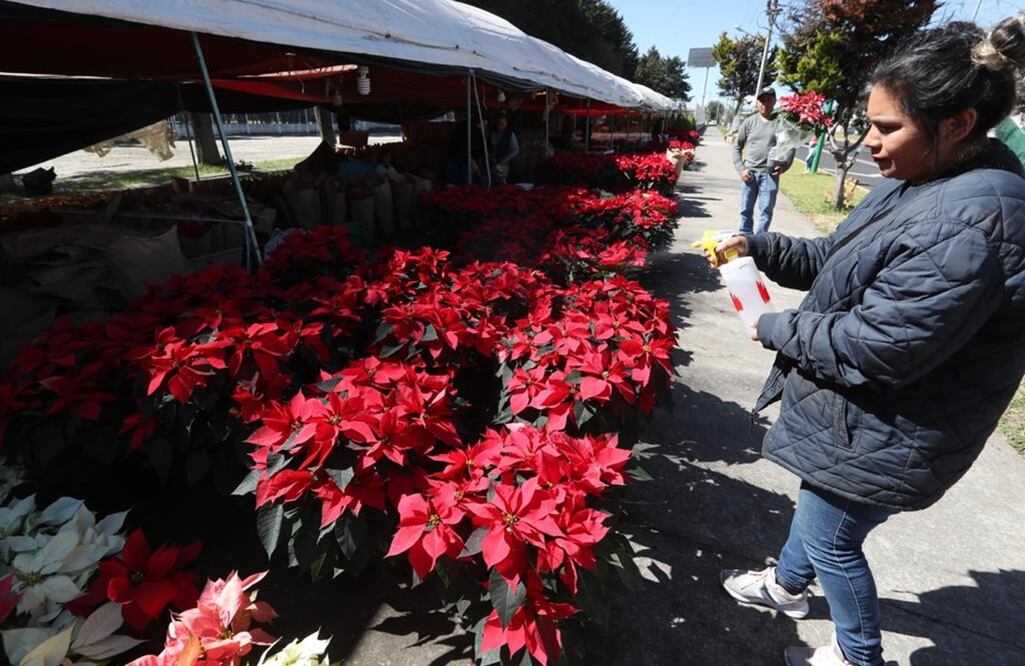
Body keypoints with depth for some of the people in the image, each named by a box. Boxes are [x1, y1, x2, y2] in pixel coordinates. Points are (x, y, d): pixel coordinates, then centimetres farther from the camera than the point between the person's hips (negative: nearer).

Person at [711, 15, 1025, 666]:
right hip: (856, 418, 10)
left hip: (879, 438, -9)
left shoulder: (971, 225, -31)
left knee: (831, 539, 14)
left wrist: (776, 328, -16)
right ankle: (788, 585, 56)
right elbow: (832, 259, 11)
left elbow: (871, 349, -31)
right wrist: (756, 245, -1)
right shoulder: (924, 183, 2)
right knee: (815, 504, 28)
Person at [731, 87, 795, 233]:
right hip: (750, 173, 1)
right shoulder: (749, 122, 6)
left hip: (770, 174, -1)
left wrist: (785, 164, -10)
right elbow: (737, 147, 9)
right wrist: (741, 169, -3)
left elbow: (790, 146, 7)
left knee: (766, 211, -3)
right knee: (746, 210, 8)